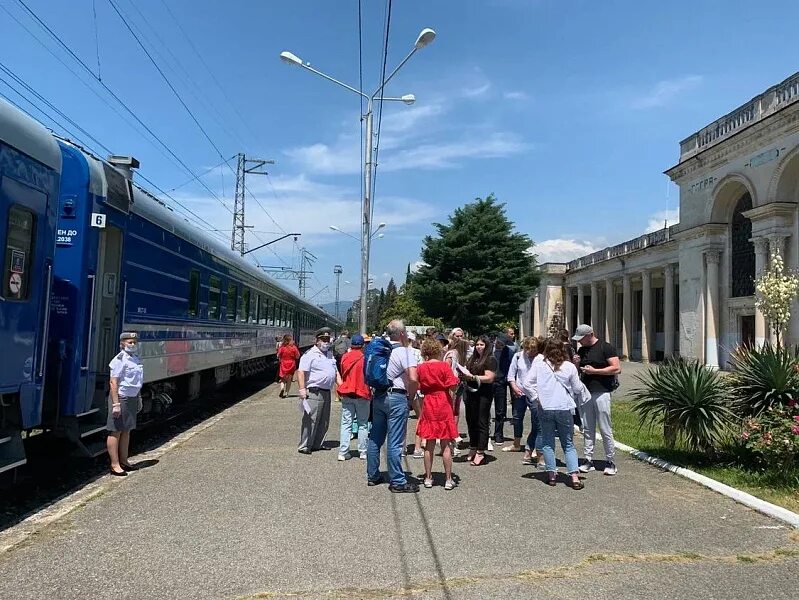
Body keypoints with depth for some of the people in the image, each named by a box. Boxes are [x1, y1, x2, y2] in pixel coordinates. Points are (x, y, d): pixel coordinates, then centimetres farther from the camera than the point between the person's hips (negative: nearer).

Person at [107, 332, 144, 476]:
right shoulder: (120, 359, -14)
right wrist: (116, 403, -23)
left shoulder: (136, 359, 13)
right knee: (116, 431, -2)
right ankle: (115, 465, 3)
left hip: (132, 398, 9)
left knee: (126, 431, 15)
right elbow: (113, 382, -19)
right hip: (121, 398, -9)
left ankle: (123, 461, 25)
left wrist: (139, 399, 24)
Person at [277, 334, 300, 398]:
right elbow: (297, 357, -4)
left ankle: (282, 388, -13)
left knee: (283, 379, 14)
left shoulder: (282, 347, -8)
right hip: (291, 365, 0)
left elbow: (278, 356, -4)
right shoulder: (294, 347, -9)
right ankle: (286, 393, 9)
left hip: (283, 365, 0)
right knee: (289, 380, 11)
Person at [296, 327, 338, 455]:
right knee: (310, 420, -7)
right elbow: (301, 372, -15)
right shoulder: (310, 354, -7)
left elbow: (335, 372, 25)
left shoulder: (330, 354, 18)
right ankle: (304, 446, -1)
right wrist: (302, 389, -24)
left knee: (324, 422, 12)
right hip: (314, 392, -8)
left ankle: (317, 444, 22)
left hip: (326, 392, 8)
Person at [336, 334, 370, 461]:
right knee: (363, 424, 7)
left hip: (346, 394, 3)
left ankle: (343, 452, 2)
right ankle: (363, 452, 10)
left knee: (346, 424, 5)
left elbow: (342, 374, 10)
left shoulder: (344, 357, 1)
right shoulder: (365, 359, -9)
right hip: (362, 394, -3)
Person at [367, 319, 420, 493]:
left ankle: (372, 476, 25)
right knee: (395, 442, -1)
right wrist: (410, 395, -7)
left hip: (378, 396, 7)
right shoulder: (405, 352, -12)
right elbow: (413, 379, -22)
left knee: (375, 438, 15)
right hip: (397, 397, -7)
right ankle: (397, 482, 6)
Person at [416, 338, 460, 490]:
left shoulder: (421, 367, -1)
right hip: (443, 405, -3)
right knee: (446, 445, 4)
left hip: (428, 405, 3)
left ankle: (428, 478, 16)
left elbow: (419, 388, 4)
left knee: (429, 444, 10)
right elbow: (452, 389, -11)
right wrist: (452, 405, 4)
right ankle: (448, 480, 9)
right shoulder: (444, 366, -9)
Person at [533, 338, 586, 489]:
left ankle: (551, 474, 14)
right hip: (564, 409, 0)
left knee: (547, 443, 12)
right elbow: (578, 389, 6)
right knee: (568, 444, 9)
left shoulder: (538, 366, -3)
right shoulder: (569, 367, -2)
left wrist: (536, 398, 1)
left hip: (545, 409, 0)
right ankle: (574, 477, 2)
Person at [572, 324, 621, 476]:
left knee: (605, 429, -2)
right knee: (587, 429, 8)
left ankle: (610, 462, 8)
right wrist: (576, 364, 2)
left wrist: (594, 371, -15)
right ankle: (589, 460, 15)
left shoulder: (606, 348, -6)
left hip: (601, 393, -6)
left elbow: (617, 369, -13)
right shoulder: (581, 350, 14)